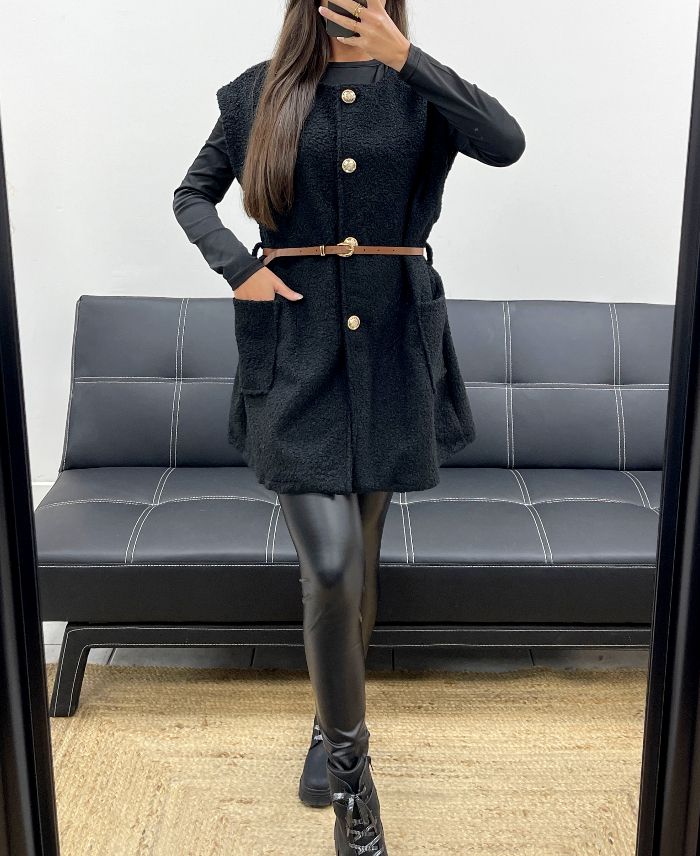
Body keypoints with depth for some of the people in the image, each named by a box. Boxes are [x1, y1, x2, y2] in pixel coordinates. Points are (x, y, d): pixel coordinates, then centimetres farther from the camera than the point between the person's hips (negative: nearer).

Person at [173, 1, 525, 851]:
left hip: (391, 345, 2)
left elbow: (506, 143, -11)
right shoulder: (261, 92, 7)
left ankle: (332, 728, 35)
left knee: (357, 564, 11)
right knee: (330, 567, -12)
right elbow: (192, 193, 15)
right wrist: (236, 267, -3)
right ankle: (351, 765, 9)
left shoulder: (416, 87, 8)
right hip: (296, 346, -1)